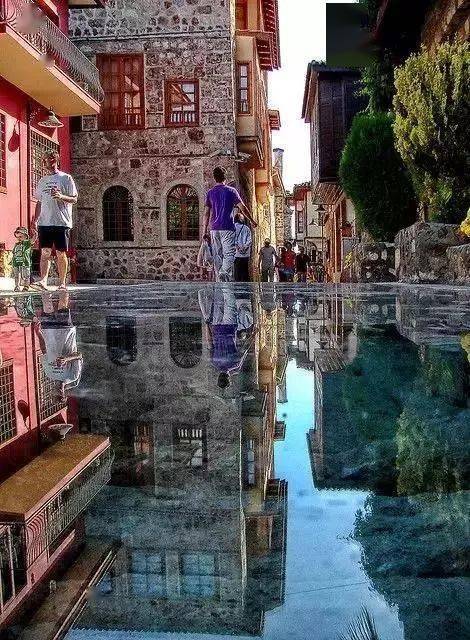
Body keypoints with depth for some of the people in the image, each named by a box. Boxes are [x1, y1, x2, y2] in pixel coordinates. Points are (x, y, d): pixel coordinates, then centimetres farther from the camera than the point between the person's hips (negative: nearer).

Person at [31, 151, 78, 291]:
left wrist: (61, 196, -20)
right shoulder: (42, 181, 17)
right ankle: (43, 281, -14)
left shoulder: (66, 178, 2)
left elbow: (74, 199, -1)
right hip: (44, 222, 4)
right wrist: (35, 220, 12)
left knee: (61, 253, 0)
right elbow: (39, 202, 21)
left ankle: (62, 283, 7)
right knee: (45, 252, -5)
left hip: (62, 222, -4)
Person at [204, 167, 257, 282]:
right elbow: (243, 207, 0)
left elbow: (207, 213, 7)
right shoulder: (231, 191, 1)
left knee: (217, 255, 9)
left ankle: (220, 280, 9)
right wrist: (252, 221, 12)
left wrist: (205, 230, 11)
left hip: (214, 228, 3)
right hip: (228, 227, -3)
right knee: (229, 253, -7)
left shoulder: (210, 192, 9)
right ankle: (224, 273, -32)